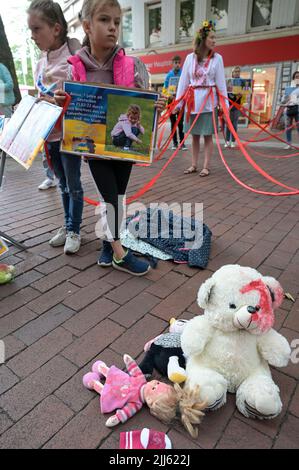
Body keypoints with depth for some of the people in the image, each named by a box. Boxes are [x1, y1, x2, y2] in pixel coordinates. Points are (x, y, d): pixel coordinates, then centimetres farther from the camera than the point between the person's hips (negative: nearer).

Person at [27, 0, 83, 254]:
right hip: (49, 135, 7)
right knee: (63, 184, 14)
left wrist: (60, 101, -22)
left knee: (73, 184, 2)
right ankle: (68, 226, 27)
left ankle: (74, 231, 15)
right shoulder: (41, 63, 11)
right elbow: (40, 99, 17)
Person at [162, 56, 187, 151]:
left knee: (180, 123, -7)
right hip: (171, 101, 3)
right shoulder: (169, 75, 8)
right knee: (173, 123, 6)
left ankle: (182, 142, -3)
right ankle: (175, 143, 12)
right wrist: (169, 96, -5)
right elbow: (165, 89, 11)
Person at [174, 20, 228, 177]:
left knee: (207, 135, 0)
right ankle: (194, 165, 16)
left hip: (209, 100, -2)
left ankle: (206, 166, 7)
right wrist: (178, 102, 2)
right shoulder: (190, 58, 5)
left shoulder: (217, 58, 2)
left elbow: (221, 82, 1)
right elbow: (183, 81, 5)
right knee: (194, 135, 7)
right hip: (193, 100, 2)